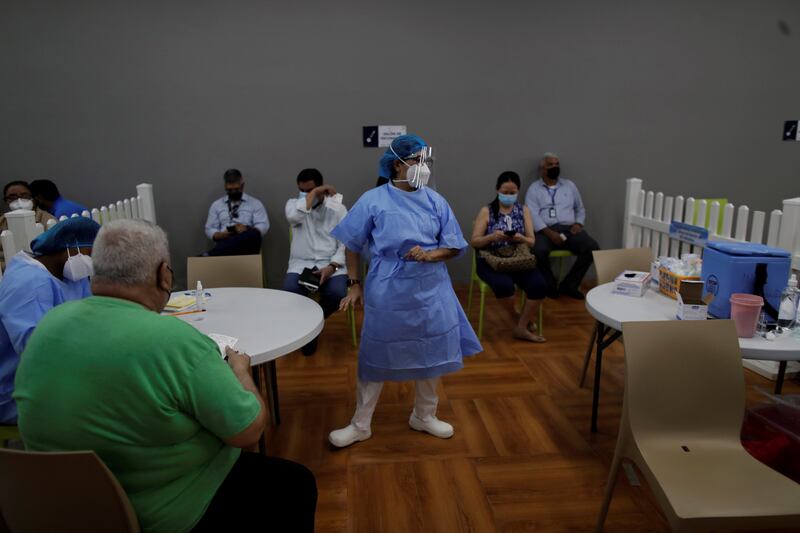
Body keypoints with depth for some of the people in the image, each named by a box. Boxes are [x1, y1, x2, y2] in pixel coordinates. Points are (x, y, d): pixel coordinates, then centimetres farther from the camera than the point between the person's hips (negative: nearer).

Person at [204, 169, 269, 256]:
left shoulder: (255, 203, 15)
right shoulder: (216, 205, 21)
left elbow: (263, 226, 4)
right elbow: (210, 229, 16)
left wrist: (247, 231, -17)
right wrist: (222, 234, -8)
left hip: (246, 244, 1)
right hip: (224, 243, -1)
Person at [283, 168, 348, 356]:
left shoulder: (337, 209, 5)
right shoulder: (294, 204, 8)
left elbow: (345, 243, -2)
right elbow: (293, 216, -20)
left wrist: (332, 266, -17)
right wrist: (314, 193, -17)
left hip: (330, 263, 0)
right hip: (302, 263, 1)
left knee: (337, 293, -30)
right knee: (290, 291, -31)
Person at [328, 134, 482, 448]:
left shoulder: (435, 201, 0)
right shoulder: (373, 200, -7)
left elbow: (453, 247, 3)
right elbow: (352, 246, 1)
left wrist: (428, 255, -15)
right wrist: (354, 285, 1)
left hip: (431, 291, 3)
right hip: (388, 292, -3)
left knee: (432, 354, 13)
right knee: (376, 358, 7)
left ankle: (424, 416, 36)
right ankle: (361, 425, 26)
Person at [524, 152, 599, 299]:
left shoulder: (569, 185, 20)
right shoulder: (534, 189, 7)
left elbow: (580, 209, 25)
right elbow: (532, 215, -6)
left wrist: (578, 223, 2)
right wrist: (550, 233, -20)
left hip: (569, 228, 4)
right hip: (545, 230, -3)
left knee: (592, 247, -23)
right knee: (539, 251, -36)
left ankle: (569, 285, -10)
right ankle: (550, 285, -9)